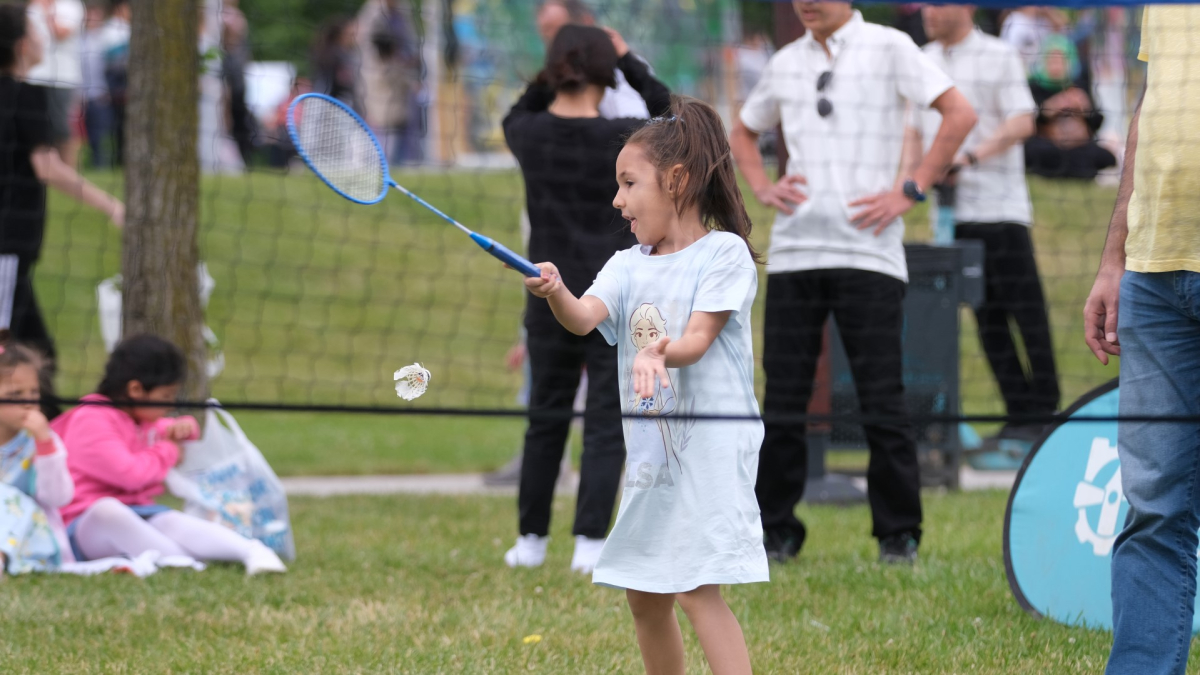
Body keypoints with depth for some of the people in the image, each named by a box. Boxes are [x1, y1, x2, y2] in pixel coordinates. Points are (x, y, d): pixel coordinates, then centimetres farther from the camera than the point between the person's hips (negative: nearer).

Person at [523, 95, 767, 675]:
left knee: (698, 591, -16)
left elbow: (697, 339, -15)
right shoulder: (627, 264, 11)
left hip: (710, 446, -7)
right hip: (649, 448, 7)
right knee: (644, 595, 12)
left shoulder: (723, 252, -6)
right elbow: (586, 317, -7)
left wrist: (659, 351, -36)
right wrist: (556, 294, -29)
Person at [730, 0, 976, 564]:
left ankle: (898, 534, 5)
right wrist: (761, 187, 12)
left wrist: (912, 189, -9)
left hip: (868, 251, -4)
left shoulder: (888, 48, 1)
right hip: (793, 252, 4)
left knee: (882, 401, -4)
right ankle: (775, 532, 10)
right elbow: (742, 132, 31)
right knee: (782, 399, 3)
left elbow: (959, 113, -6)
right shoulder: (787, 63, 15)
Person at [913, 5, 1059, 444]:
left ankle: (1042, 410, -3)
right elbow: (917, 128, 21)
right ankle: (1018, 410, 8)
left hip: (1000, 207, -5)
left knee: (1025, 309, -7)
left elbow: (1021, 123, -11)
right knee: (987, 317, 5)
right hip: (950, 209, 5)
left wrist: (970, 157, -22)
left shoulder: (999, 57, -2)